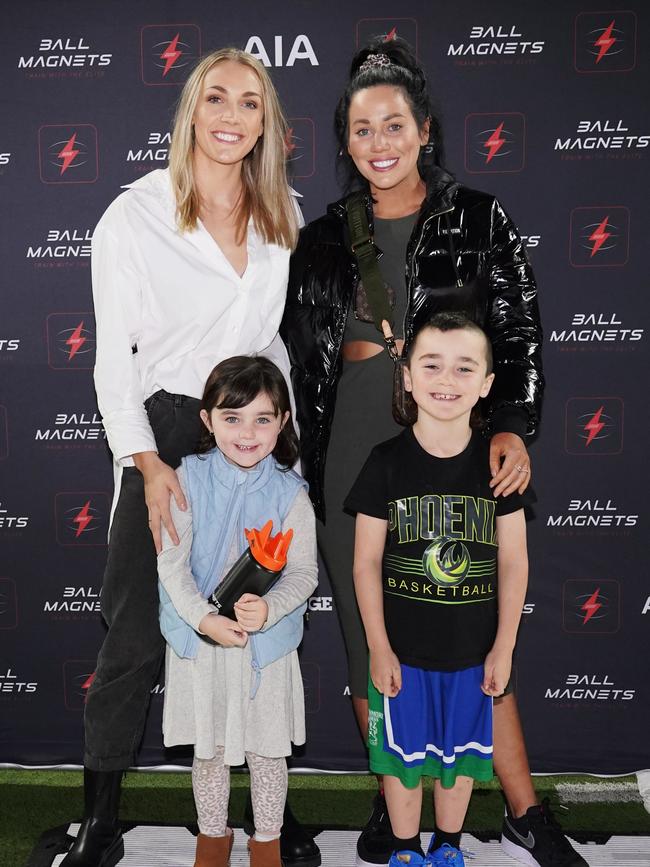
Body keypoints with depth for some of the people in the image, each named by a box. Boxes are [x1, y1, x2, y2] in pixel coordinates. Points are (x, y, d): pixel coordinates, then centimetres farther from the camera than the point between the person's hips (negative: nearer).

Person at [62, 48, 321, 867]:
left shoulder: (286, 215, 7)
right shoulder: (134, 215, -4)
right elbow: (113, 361, -5)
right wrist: (149, 466, -15)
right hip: (164, 436, -3)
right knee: (134, 638, 3)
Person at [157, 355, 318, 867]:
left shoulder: (290, 493, -9)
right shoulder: (189, 480, -9)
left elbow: (304, 571, -10)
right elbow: (172, 562, -11)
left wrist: (269, 609, -29)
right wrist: (204, 618, -25)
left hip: (268, 643, 0)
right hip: (201, 639, 1)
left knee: (268, 749, 15)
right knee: (209, 748, 18)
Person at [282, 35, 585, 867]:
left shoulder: (479, 221, 2)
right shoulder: (323, 239, 9)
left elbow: (520, 337, -1)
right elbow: (301, 357, 11)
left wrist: (512, 427, -17)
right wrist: (301, 466, 8)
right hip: (352, 459, 3)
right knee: (369, 640, 10)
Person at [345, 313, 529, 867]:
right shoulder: (387, 462, -10)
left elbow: (513, 561, -2)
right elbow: (367, 561, -6)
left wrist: (503, 648, -3)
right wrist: (379, 648, -7)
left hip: (475, 651, 1)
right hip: (402, 650, -1)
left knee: (460, 756, 18)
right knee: (403, 756, 14)